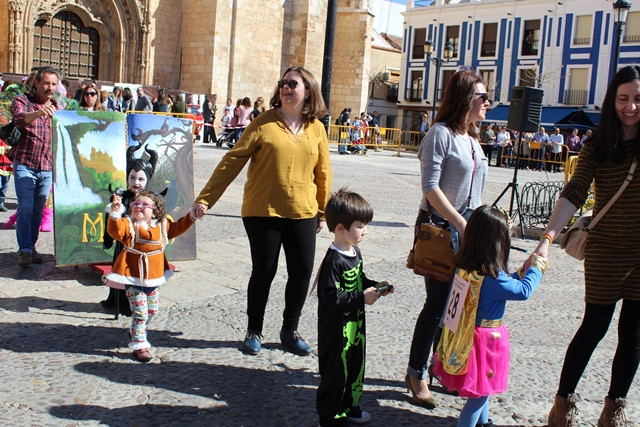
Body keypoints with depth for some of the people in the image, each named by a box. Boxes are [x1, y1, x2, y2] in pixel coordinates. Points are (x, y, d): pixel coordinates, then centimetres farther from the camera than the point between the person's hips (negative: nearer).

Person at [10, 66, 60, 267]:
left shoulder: (56, 107, 13)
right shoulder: (22, 101, -2)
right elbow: (19, 119, -24)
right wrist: (39, 112, -44)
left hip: (47, 168, 4)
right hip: (25, 164, -4)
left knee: (38, 211, 7)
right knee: (25, 208, -10)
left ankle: (31, 247, 15)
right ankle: (24, 250, -8)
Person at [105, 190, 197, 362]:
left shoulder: (162, 225, 4)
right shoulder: (128, 224, -9)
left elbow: (177, 228, 18)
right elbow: (115, 230, -28)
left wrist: (192, 216, 12)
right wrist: (115, 213, -43)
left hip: (154, 278, 5)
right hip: (133, 279, -5)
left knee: (152, 311, 18)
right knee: (140, 312, -7)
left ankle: (135, 332, 43)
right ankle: (139, 345, 4)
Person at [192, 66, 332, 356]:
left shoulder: (316, 128, 4)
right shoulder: (264, 123, -5)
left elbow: (323, 172, 10)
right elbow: (232, 161, -6)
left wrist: (322, 212, 13)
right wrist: (205, 198, -10)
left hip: (303, 214, 3)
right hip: (263, 212, -3)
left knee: (302, 272, 5)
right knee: (264, 271, 4)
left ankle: (290, 330, 26)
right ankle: (254, 331, 24)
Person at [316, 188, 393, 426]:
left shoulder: (355, 252, 4)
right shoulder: (334, 260, -25)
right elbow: (329, 297, -28)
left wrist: (374, 286, 1)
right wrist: (362, 297, -27)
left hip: (355, 323, 9)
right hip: (337, 329, -9)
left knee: (356, 367, 21)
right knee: (335, 371, 5)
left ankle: (349, 406, 40)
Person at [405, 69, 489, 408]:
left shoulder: (473, 139, 14)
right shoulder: (442, 133, -11)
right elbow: (430, 187, -18)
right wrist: (460, 223, -20)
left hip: (465, 230, 8)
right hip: (439, 228, -7)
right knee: (438, 303, -4)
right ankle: (416, 373, 10)